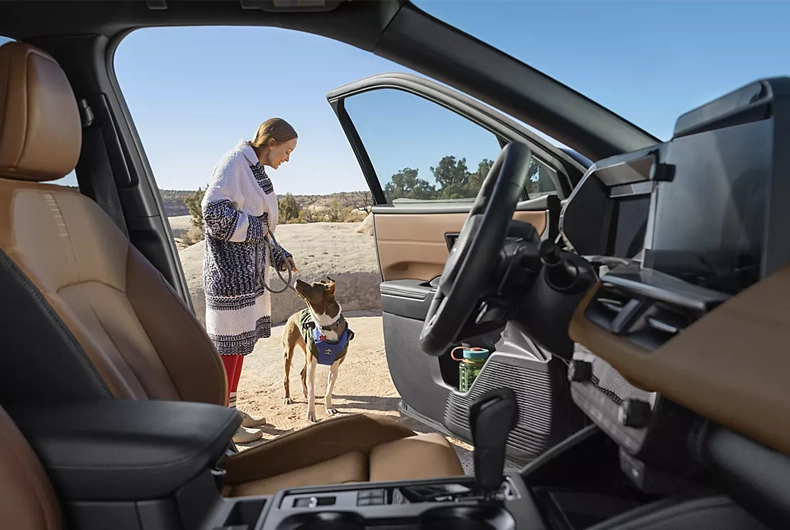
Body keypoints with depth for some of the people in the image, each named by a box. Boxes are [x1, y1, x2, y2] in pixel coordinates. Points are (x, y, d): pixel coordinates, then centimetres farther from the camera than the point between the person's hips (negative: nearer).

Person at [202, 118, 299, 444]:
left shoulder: (254, 169, 15)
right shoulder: (236, 161, -12)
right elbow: (213, 210, -22)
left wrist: (278, 256, 12)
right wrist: (255, 227, -14)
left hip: (247, 270, 9)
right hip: (229, 271, -9)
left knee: (240, 340, 15)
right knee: (228, 343, -1)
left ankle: (230, 408, 29)